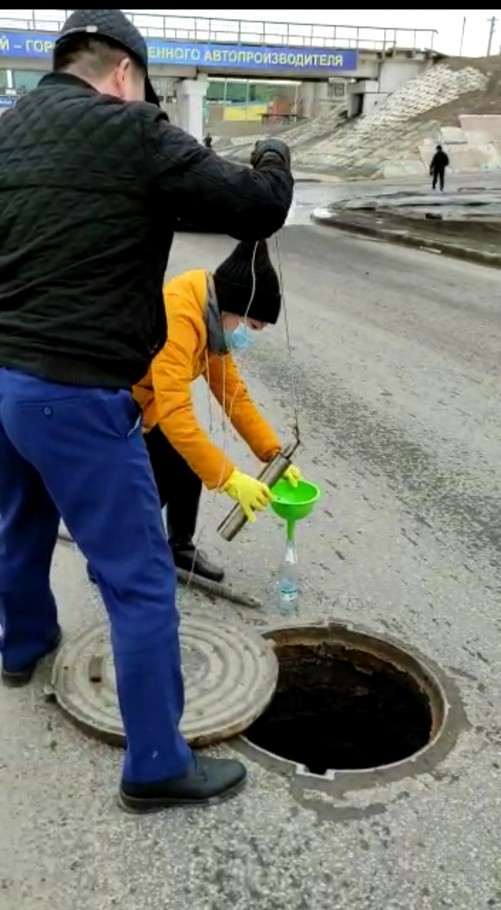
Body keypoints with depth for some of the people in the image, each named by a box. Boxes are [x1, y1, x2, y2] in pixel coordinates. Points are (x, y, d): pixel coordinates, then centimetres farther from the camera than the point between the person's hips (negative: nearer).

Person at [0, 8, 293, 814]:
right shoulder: (132, 133, -11)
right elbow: (256, 209, -8)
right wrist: (273, 161, 14)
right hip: (74, 392, -8)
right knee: (140, 581, 2)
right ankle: (157, 767, 14)